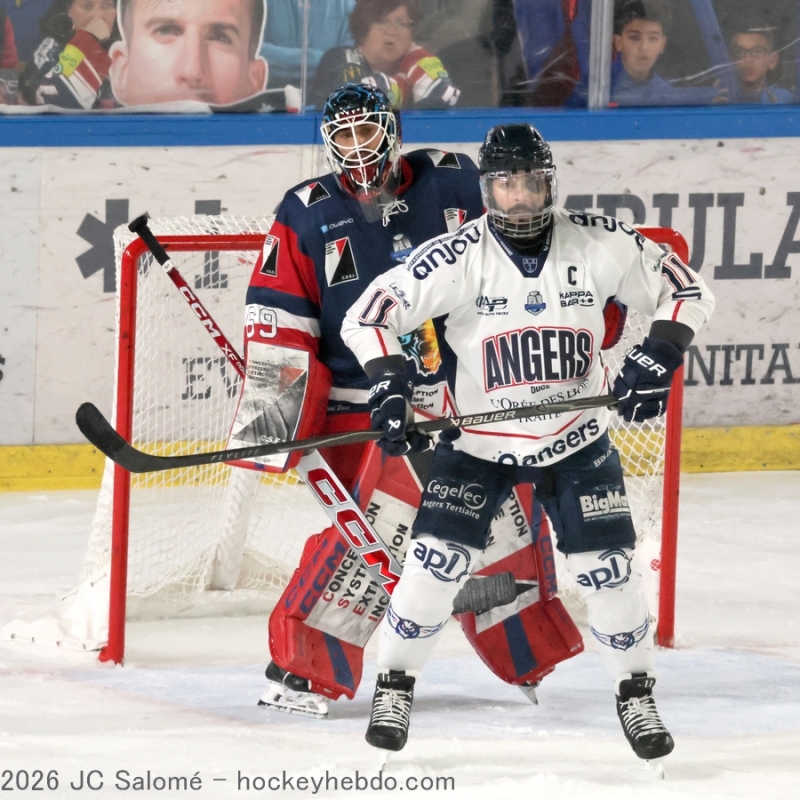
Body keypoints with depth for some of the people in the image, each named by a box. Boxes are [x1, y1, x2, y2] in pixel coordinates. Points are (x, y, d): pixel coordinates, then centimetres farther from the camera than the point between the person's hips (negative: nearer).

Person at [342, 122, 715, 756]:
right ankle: (395, 687, 7)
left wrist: (658, 357, -16)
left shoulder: (600, 245, -13)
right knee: (434, 561, -13)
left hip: (576, 441, 1)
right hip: (479, 439, -1)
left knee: (609, 571, -5)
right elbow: (369, 315, -15)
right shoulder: (459, 258, -17)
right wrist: (388, 383, -28)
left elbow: (685, 290, -3)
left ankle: (637, 692, 17)